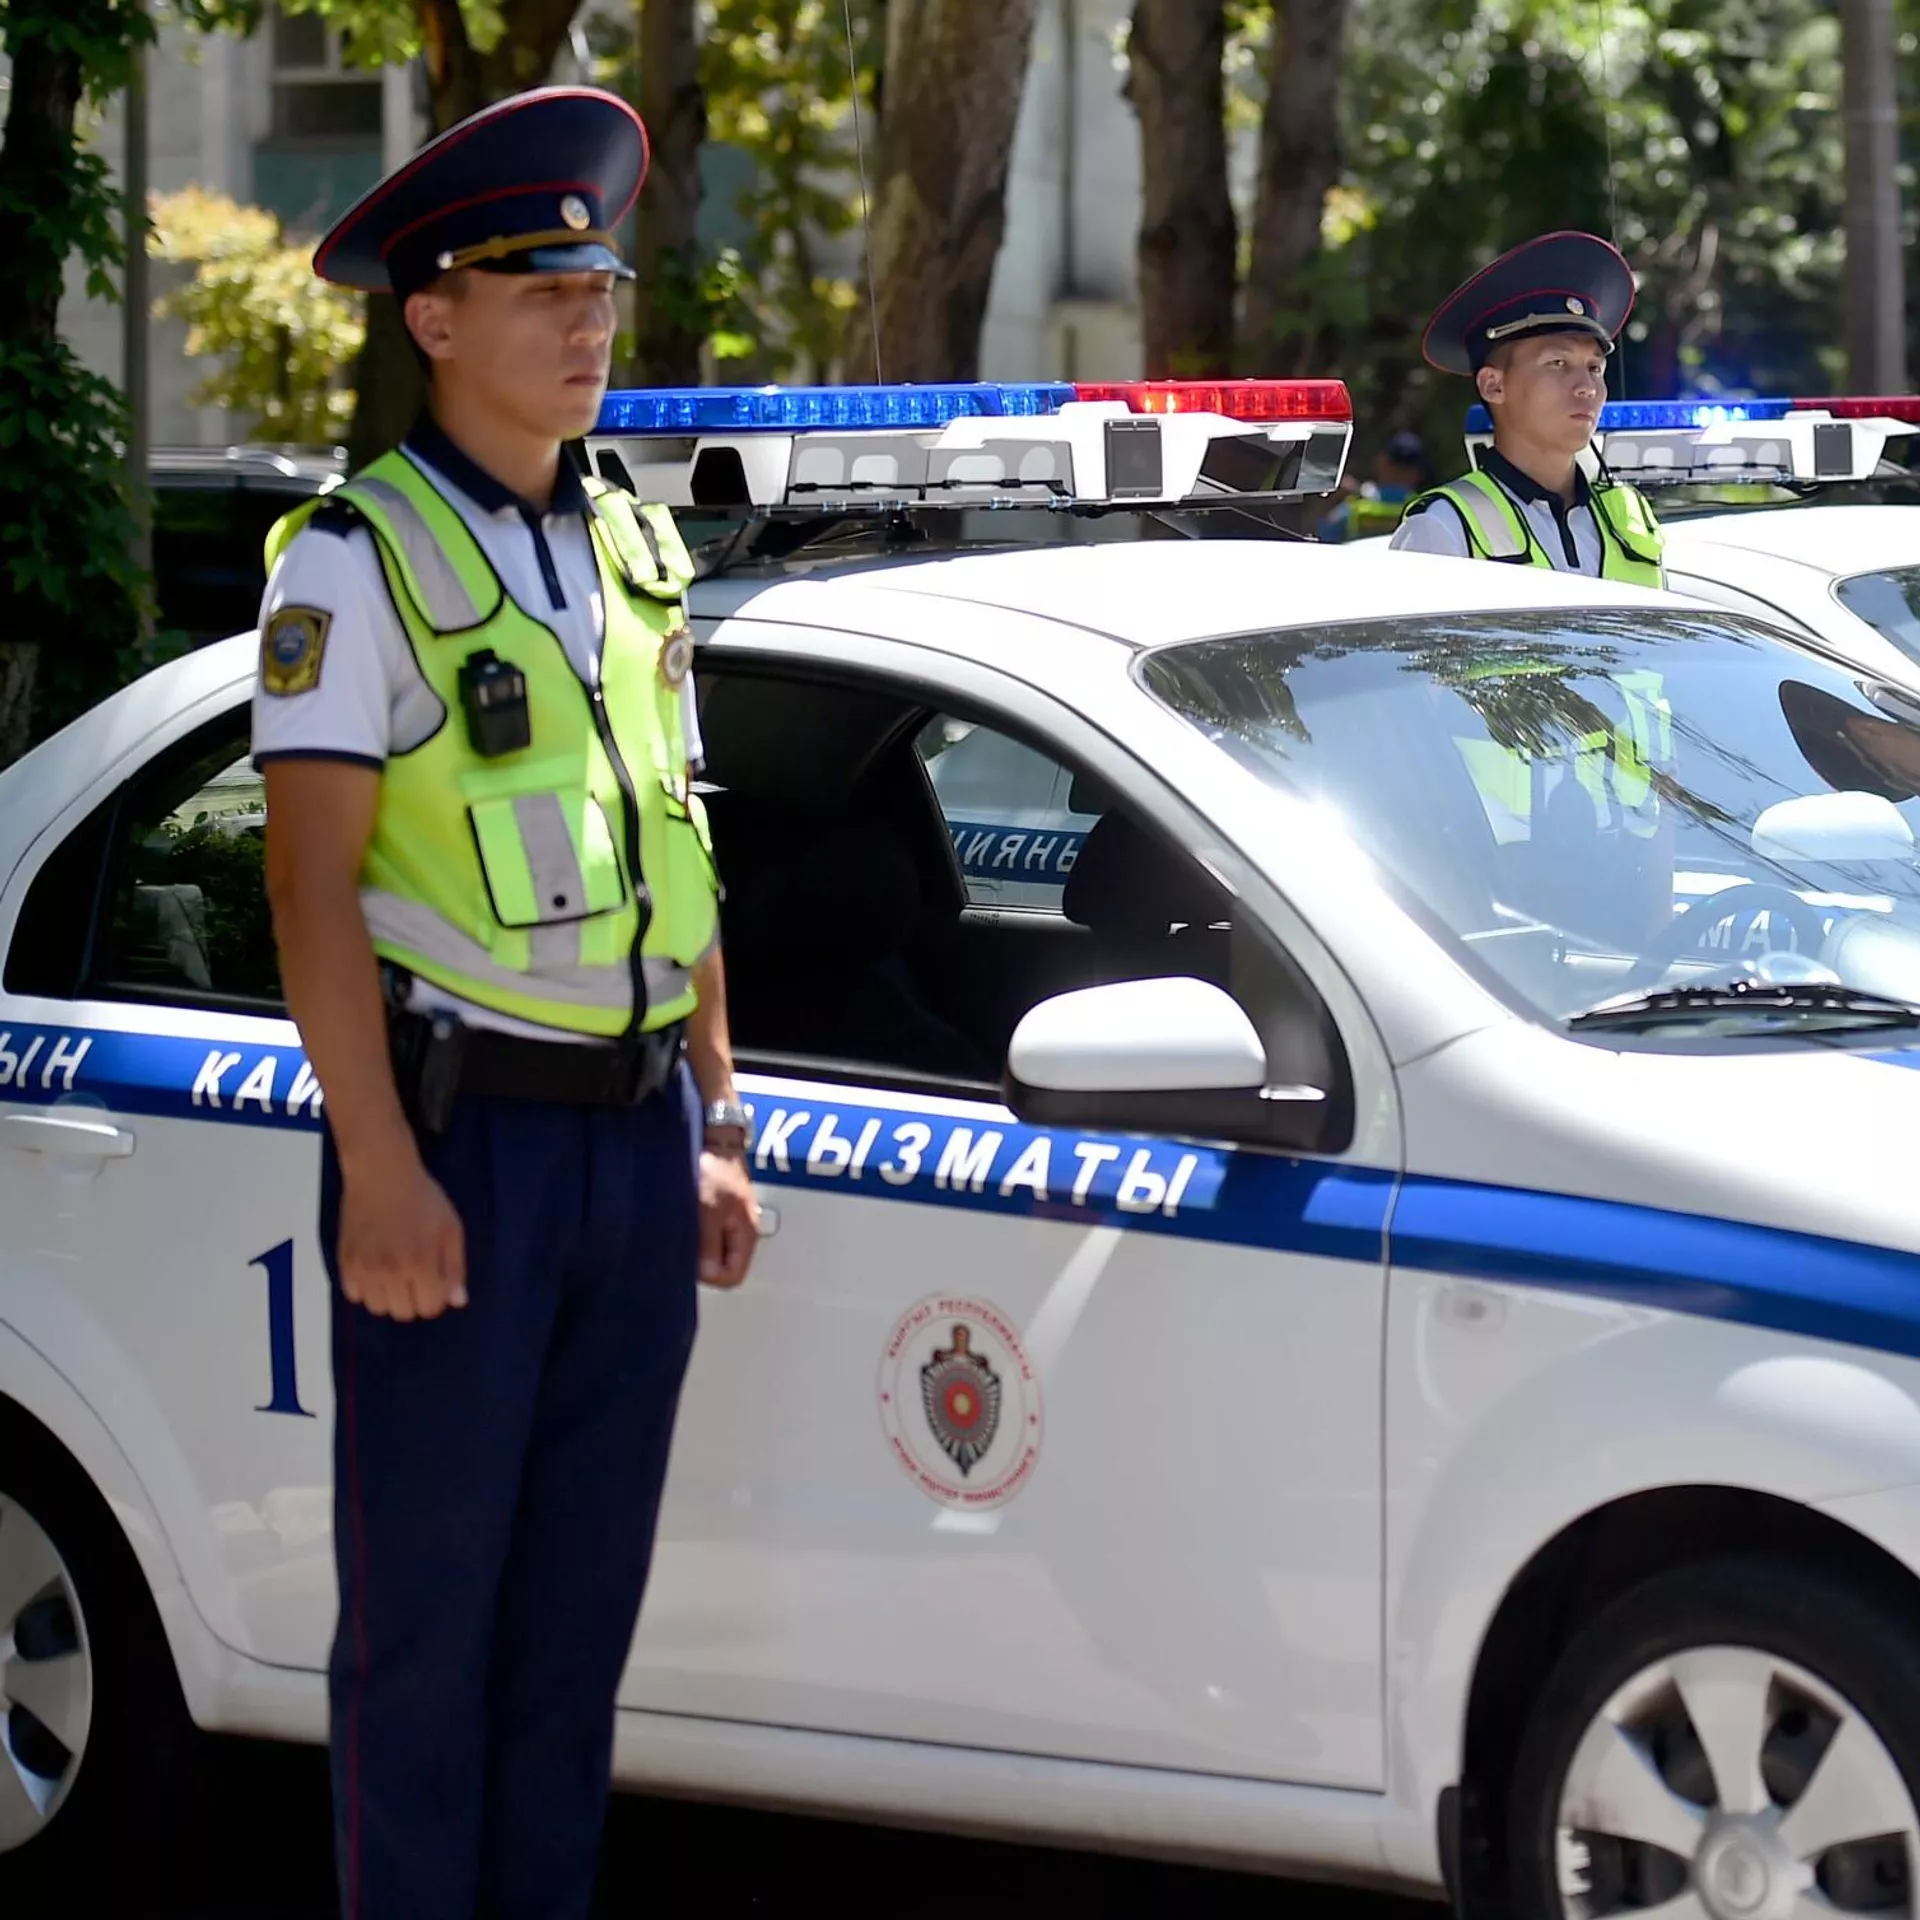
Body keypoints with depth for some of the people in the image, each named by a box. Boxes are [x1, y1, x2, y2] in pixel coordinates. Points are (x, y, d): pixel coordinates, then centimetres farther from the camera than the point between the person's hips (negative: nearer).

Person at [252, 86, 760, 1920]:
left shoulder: (634, 554, 14)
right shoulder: (359, 558, -7)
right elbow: (311, 882, -13)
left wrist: (714, 1127, 13)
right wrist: (381, 1175, -19)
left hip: (636, 1137, 6)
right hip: (462, 1142, -6)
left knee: (581, 1599, 10)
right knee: (427, 1613, -1)